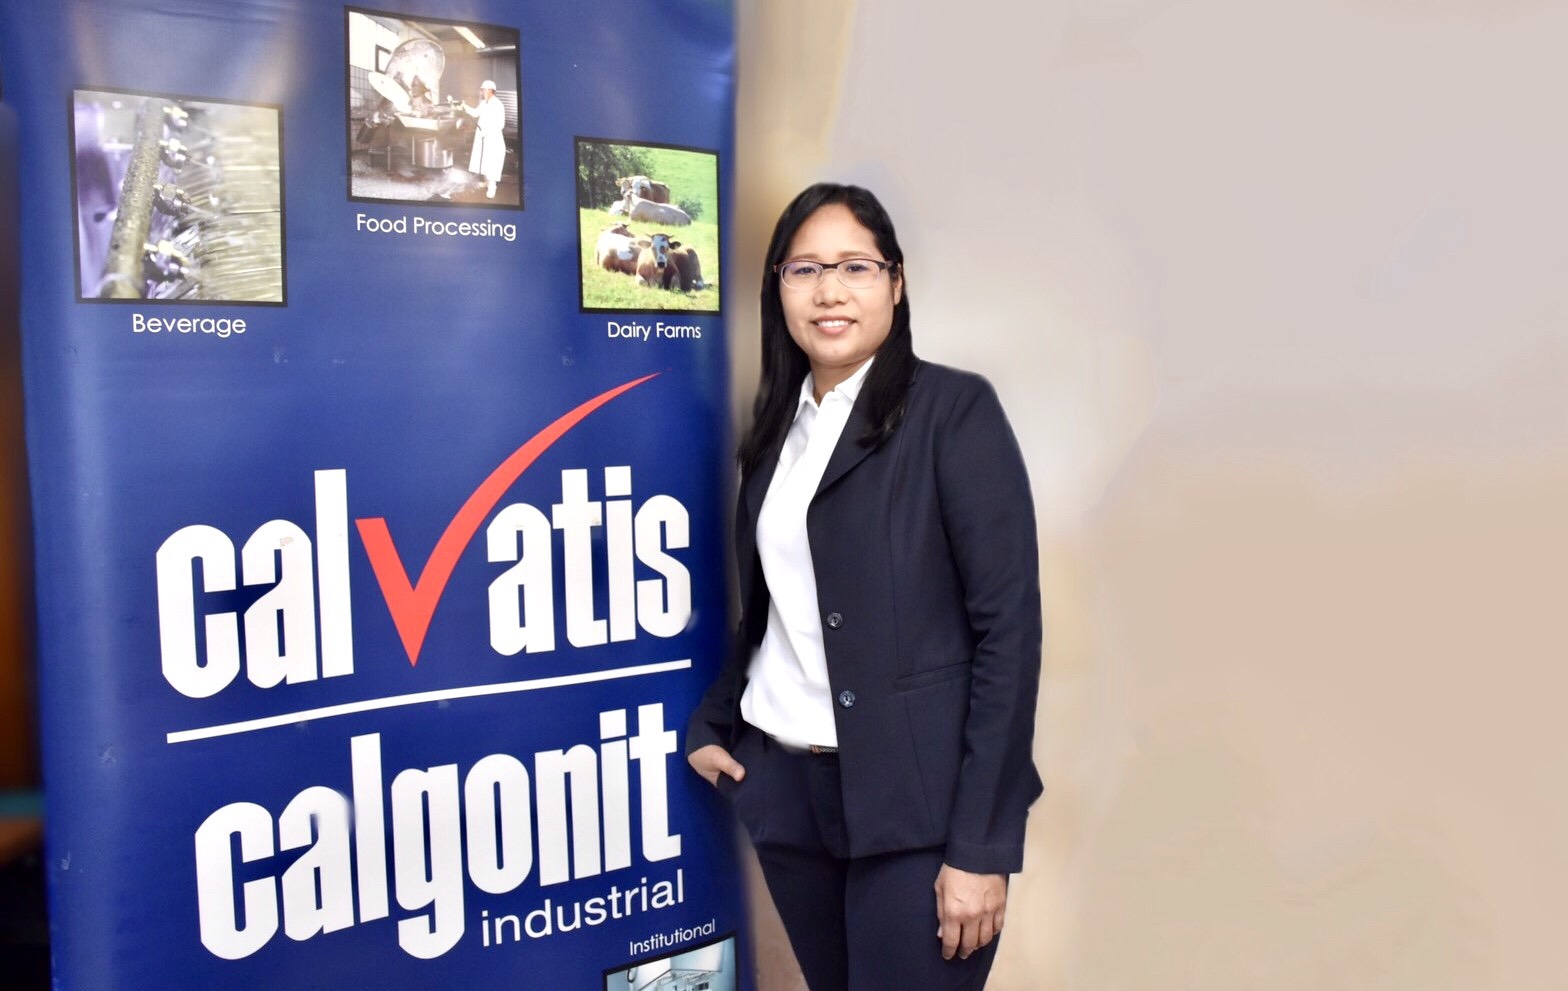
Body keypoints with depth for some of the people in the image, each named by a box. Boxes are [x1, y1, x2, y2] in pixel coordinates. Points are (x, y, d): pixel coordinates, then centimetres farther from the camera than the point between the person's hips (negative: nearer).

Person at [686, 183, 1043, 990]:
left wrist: (981, 844, -15)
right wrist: (709, 724, 9)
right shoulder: (778, 424, 10)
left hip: (915, 800, -5)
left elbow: (1007, 624, -13)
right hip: (783, 785, 6)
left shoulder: (955, 409, -8)